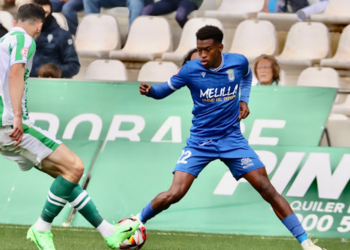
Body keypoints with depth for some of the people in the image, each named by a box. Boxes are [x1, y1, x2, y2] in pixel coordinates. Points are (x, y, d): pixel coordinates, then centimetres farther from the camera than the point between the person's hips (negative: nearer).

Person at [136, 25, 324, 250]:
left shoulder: (238, 62, -9)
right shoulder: (191, 70, -15)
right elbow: (165, 90, -4)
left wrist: (244, 100, 1)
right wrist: (150, 91, -26)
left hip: (232, 139, 1)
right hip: (200, 142, -1)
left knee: (267, 189, -4)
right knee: (174, 194, -16)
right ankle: (138, 222, 12)